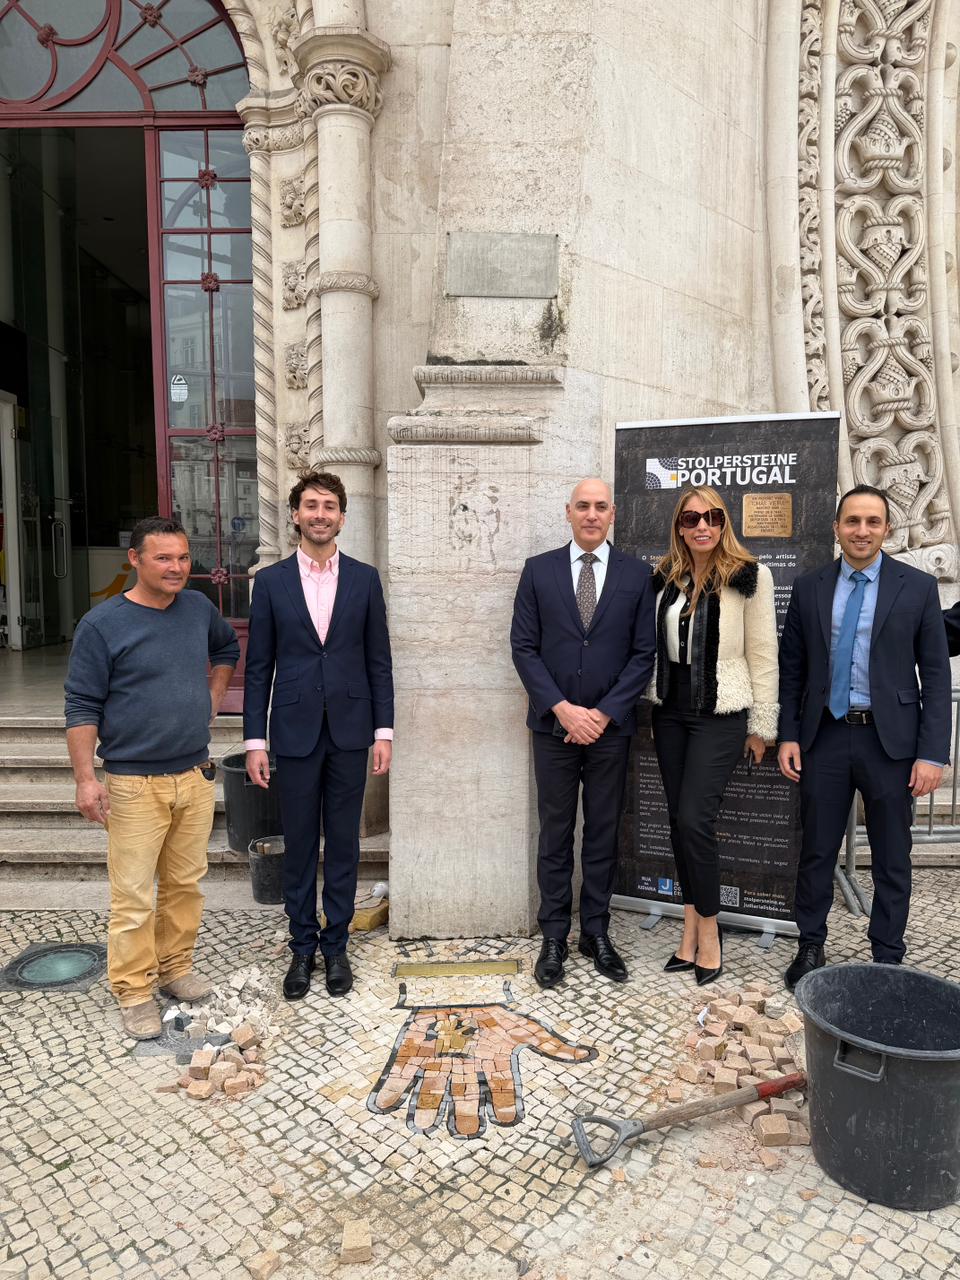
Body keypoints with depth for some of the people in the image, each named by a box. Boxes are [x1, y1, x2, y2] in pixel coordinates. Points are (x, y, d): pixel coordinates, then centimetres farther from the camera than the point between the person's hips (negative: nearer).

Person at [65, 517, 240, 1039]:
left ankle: (175, 967, 33)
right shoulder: (102, 624, -11)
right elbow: (82, 707, -9)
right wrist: (85, 778, -14)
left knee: (186, 882, 15)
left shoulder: (198, 608, 4)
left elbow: (228, 649, 25)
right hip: (135, 784, -5)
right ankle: (134, 992, 18)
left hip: (196, 776, 5)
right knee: (133, 896, 2)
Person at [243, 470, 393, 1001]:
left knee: (343, 844, 9)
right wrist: (254, 740, -2)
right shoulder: (271, 581, 2)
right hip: (294, 732, 0)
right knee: (299, 846, 9)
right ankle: (302, 947, 26)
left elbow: (378, 660, 4)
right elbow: (258, 667, 2)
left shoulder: (364, 578, 3)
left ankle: (336, 946, 25)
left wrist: (383, 730, -1)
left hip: (349, 731, 0)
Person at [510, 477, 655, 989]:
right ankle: (554, 937, 20)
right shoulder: (538, 570, 2)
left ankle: (597, 933, 24)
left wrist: (603, 713, -10)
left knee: (603, 834, 10)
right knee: (555, 835, 8)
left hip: (610, 726, 1)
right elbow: (523, 647, -2)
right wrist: (562, 709, -12)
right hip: (554, 725, 0)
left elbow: (643, 653, 0)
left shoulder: (636, 575, 3)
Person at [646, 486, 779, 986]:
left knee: (694, 820, -10)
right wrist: (651, 709, 11)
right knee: (679, 820, 9)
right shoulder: (664, 577, 7)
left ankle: (709, 931, 12)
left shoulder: (748, 577, -7)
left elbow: (763, 656, -6)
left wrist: (762, 726, -4)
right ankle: (692, 932, 22)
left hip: (720, 715, -5)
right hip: (669, 713, 5)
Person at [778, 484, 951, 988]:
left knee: (892, 858, 10)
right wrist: (788, 735, 0)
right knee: (817, 850, 11)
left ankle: (887, 958, 26)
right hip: (824, 736, 2)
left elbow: (935, 676, -3)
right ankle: (810, 946, 28)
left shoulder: (917, 587, -1)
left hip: (890, 739, -1)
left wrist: (932, 753, -9)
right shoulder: (809, 587, 4)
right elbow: (791, 668, 7)